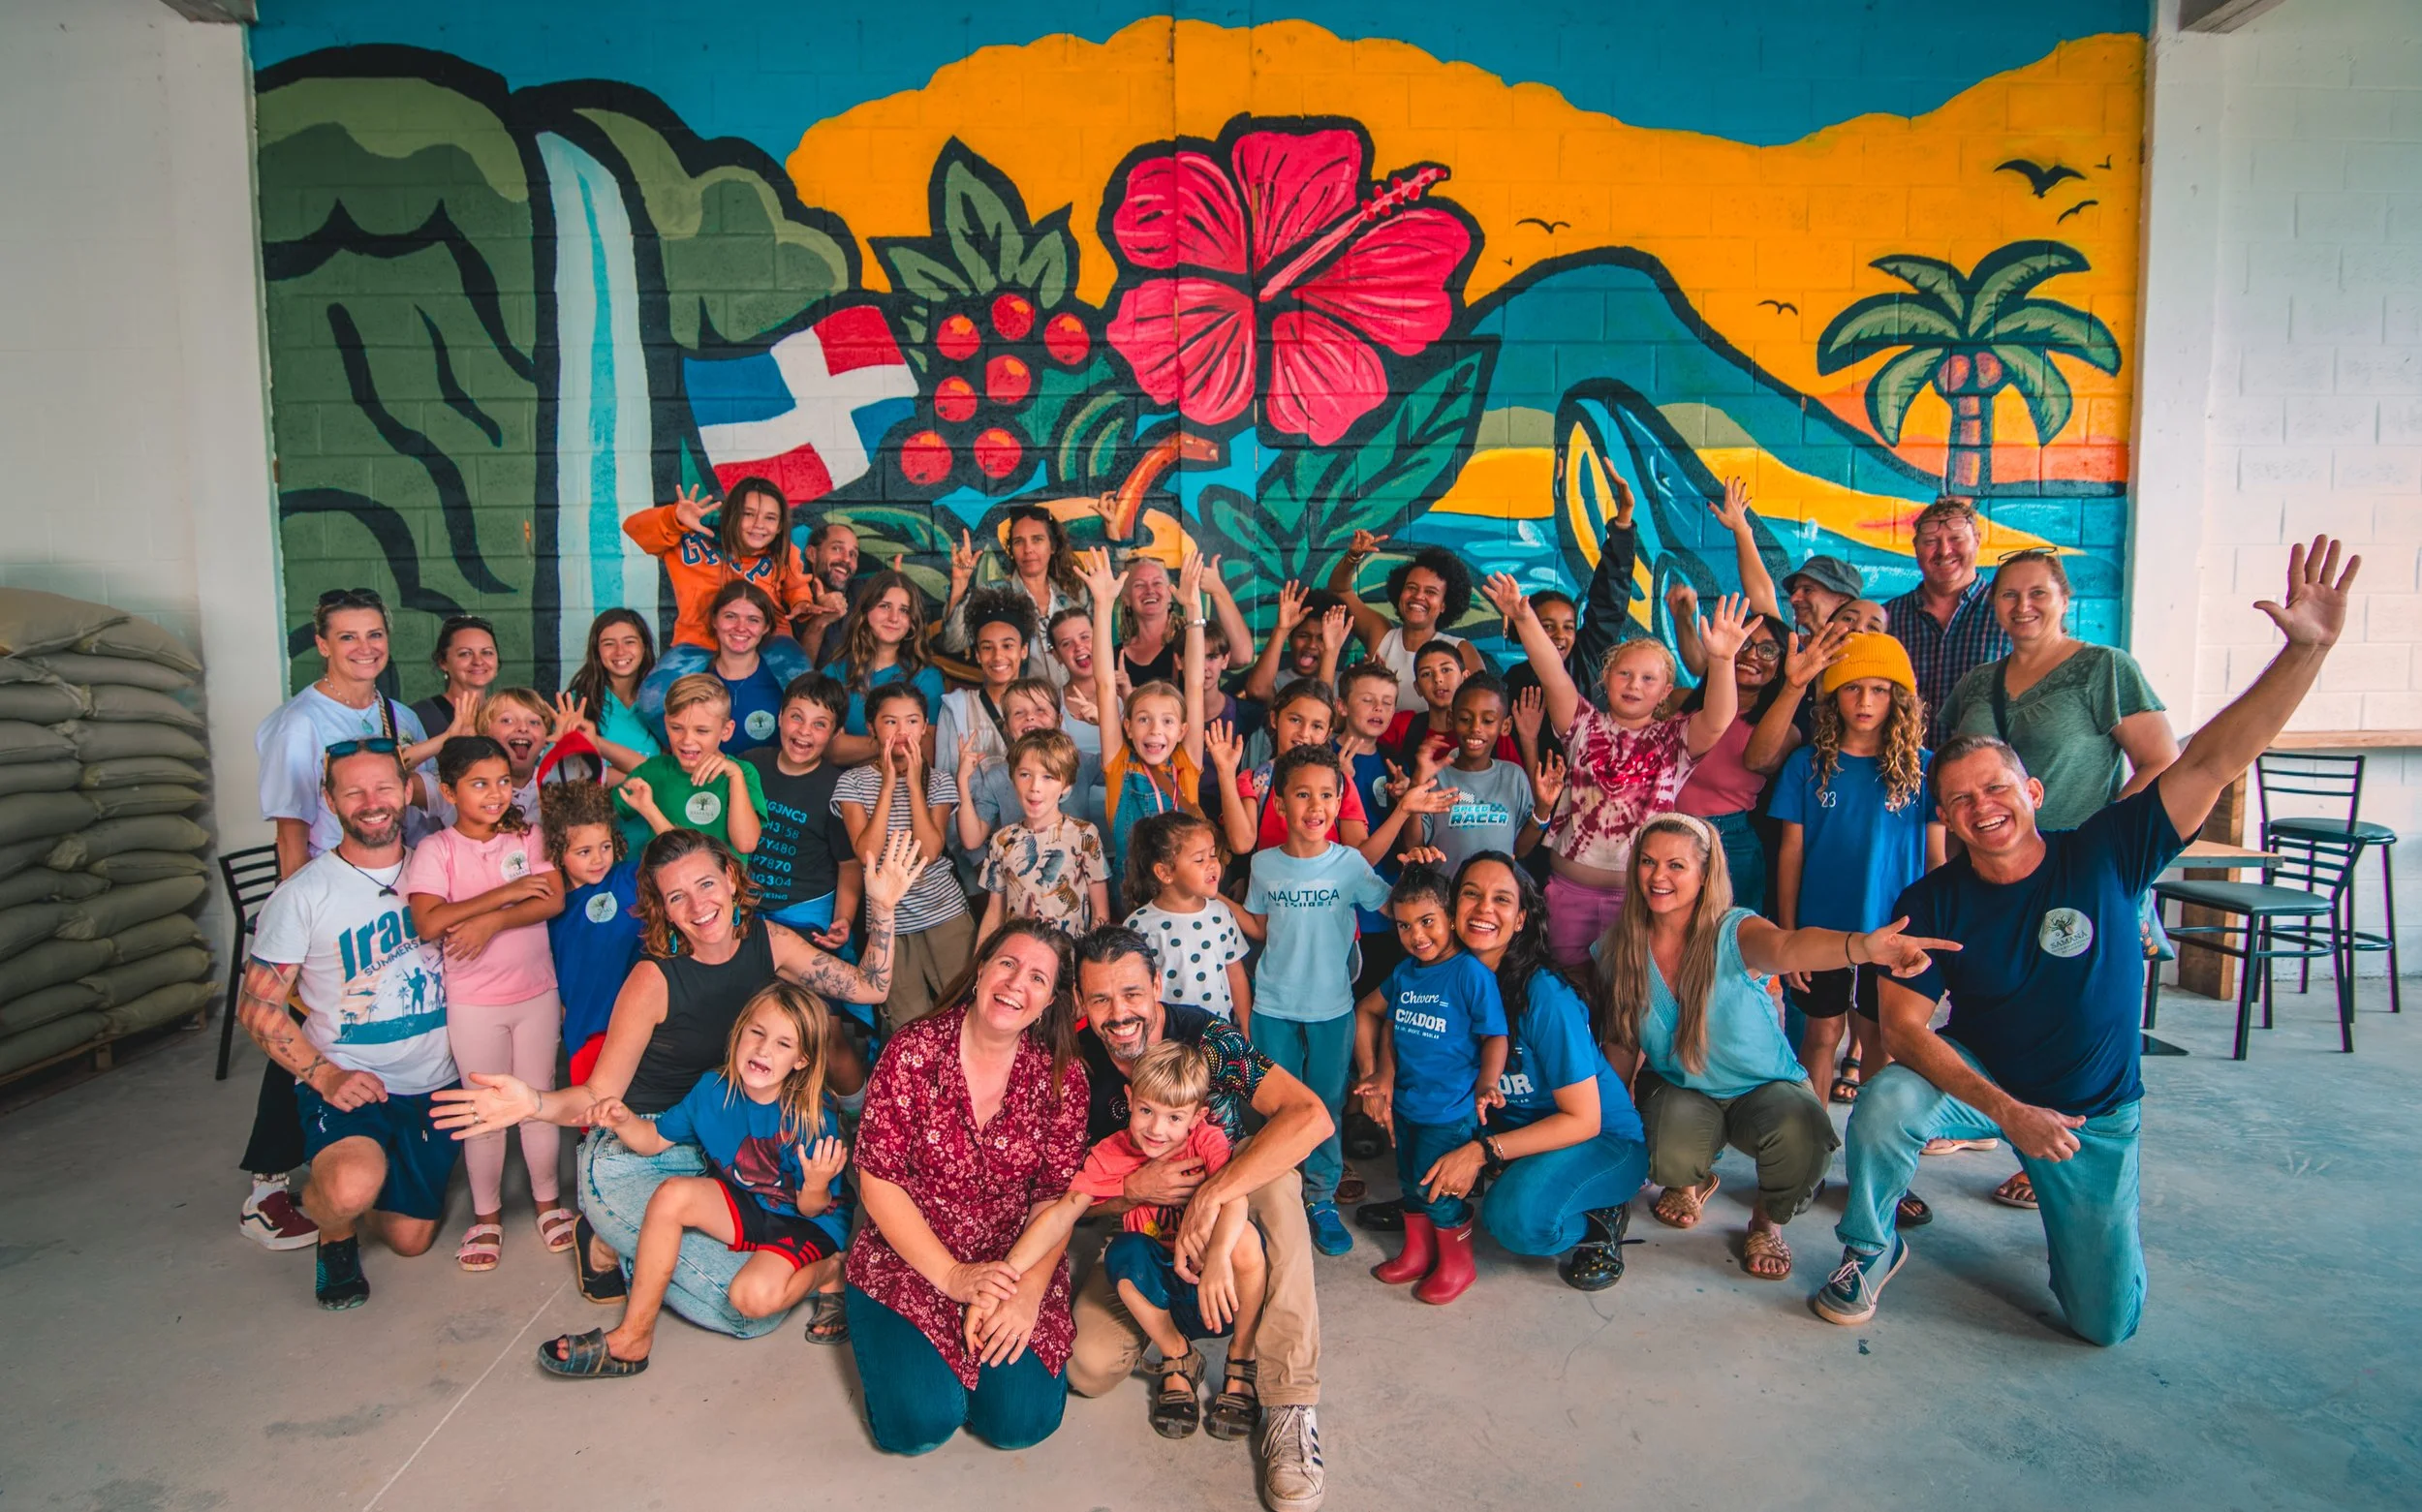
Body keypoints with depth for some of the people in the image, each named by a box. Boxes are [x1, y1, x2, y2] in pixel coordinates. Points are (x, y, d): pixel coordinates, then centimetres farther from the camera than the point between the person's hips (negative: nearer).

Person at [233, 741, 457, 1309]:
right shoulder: (304, 894, -9)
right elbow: (257, 1007, -6)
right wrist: (324, 1075, -17)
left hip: (433, 1085, 4)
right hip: (345, 1083, -4)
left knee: (411, 1238, 10)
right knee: (352, 1188, -34)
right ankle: (336, 1233, 3)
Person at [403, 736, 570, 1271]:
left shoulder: (527, 836, 0)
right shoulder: (435, 850, -7)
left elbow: (554, 900, -11)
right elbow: (429, 923, -20)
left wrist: (491, 921, -23)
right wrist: (506, 893, -20)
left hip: (537, 992, 2)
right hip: (473, 1001, -2)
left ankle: (548, 1202, 27)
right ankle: (486, 1216, 24)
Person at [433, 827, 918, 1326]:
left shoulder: (766, 941, -7)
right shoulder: (656, 978, -20)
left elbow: (869, 986, -3)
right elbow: (599, 1097, -16)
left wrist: (881, 906, -13)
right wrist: (534, 1103, -36)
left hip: (719, 1148, 7)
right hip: (635, 1163, -6)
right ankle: (613, 1250, 7)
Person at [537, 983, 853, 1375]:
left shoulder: (814, 1121, -27)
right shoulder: (713, 1090, -12)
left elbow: (813, 1208, -18)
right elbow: (655, 1138, 0)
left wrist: (816, 1187, -41)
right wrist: (624, 1121, -22)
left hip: (806, 1221, -6)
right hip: (745, 1206, 6)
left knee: (754, 1295, -32)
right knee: (672, 1195, -20)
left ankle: (831, 1271, 1)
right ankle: (632, 1337, -10)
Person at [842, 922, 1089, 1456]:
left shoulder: (1062, 1076, -6)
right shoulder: (913, 1052, -13)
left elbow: (1056, 1197, -4)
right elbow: (878, 1181, -11)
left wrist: (1029, 1290, -19)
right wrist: (952, 1276, -15)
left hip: (1014, 1265, 2)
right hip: (909, 1257, -1)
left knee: (1022, 1420, -14)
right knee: (921, 1422, -17)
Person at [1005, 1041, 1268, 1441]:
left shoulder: (1208, 1141, -13)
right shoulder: (1111, 1155, -7)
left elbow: (1234, 1198, -33)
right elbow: (1060, 1216, -17)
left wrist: (1218, 1257, -53)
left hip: (1218, 1290, -2)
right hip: (1161, 1293, 2)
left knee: (1244, 1238, -33)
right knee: (1124, 1252, -29)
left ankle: (1241, 1363, -8)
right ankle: (1177, 1360, -5)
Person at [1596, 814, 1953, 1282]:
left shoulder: (1733, 933, -22)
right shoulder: (1621, 949, -11)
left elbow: (1786, 947, -47)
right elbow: (1620, 1044, 1)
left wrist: (1860, 946, -68)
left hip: (1765, 1087, -2)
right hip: (1679, 1090, 2)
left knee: (1803, 1137, -35)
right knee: (1672, 1161, -31)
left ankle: (1768, 1221, 2)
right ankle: (1693, 1181, 12)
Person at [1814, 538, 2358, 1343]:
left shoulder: (2104, 856, -16)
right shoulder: (1931, 902, -15)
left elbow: (2212, 760, -24)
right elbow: (1903, 1026, -19)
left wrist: (2307, 648, -34)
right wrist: (2006, 1111, -30)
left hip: (2094, 1114, 1)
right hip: (1976, 1077, -1)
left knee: (2108, 1322, 3)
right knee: (1884, 1107, -34)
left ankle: (2063, 1199, 35)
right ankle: (1870, 1251, -6)